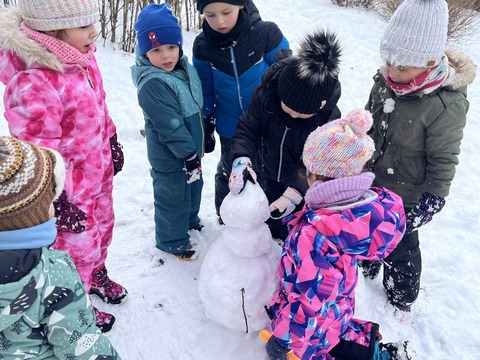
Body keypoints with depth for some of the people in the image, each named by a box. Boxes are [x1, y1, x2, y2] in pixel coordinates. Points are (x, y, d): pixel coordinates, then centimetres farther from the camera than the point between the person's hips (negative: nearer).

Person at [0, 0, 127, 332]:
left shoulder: (80, 56, -5)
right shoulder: (32, 83, -32)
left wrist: (112, 144, 19)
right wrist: (58, 201, -21)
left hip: (99, 171, 8)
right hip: (70, 187, -8)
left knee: (103, 227, 28)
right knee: (79, 246, 12)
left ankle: (96, 274, 57)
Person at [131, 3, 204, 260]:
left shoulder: (185, 68, 1)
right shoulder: (151, 85, -28)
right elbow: (170, 126, -28)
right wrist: (188, 154, -21)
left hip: (191, 149, 9)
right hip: (171, 157, -9)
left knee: (194, 186, 27)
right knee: (174, 198, 9)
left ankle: (190, 220, 54)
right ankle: (171, 241, 31)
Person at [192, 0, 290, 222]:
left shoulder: (266, 33, -19)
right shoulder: (203, 45, -11)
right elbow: (205, 91, 1)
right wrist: (206, 128, 6)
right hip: (230, 130, 2)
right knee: (228, 175, 19)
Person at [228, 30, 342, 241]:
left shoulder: (330, 116, -30)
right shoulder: (266, 94, -27)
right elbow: (247, 130, -19)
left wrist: (294, 191, -42)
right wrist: (241, 160, -39)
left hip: (301, 187, -2)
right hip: (265, 178, 3)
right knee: (262, 223, 27)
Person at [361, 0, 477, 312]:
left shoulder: (446, 105, -30)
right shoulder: (386, 79, -12)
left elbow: (443, 161, -19)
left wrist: (429, 204, -14)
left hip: (404, 197, -6)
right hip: (370, 183, 6)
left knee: (400, 245, 16)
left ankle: (401, 299, 44)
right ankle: (366, 267, 57)